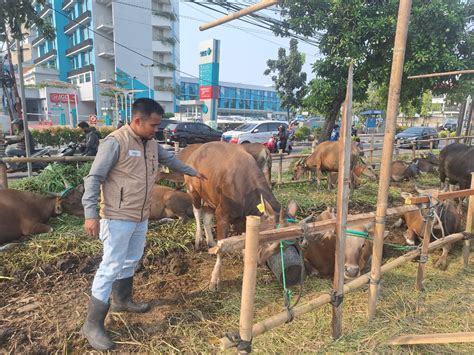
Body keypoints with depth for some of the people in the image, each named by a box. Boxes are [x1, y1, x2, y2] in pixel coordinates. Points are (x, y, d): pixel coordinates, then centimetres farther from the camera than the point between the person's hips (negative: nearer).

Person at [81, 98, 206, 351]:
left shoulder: (151, 143, 7)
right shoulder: (115, 142, -17)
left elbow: (169, 159, 26)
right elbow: (94, 178, -17)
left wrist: (192, 172, 35)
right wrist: (90, 214, -23)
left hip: (141, 217, 8)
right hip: (118, 218, -8)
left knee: (131, 261, 21)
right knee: (111, 267, -2)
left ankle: (122, 301, 43)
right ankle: (93, 324, 12)